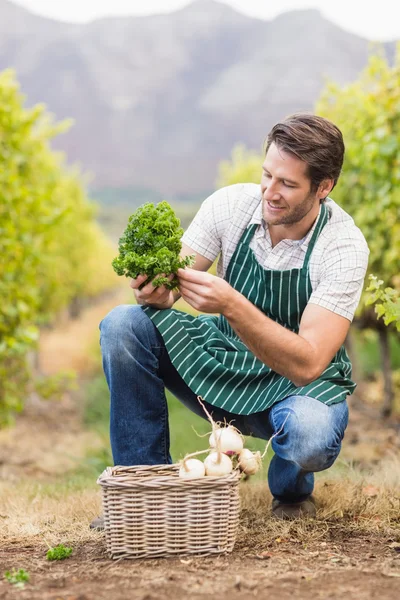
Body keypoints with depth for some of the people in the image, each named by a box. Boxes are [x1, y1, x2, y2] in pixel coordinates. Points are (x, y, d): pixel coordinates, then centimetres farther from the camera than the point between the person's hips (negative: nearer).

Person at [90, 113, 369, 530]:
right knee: (123, 325, -19)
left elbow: (307, 364, -32)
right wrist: (155, 291, -37)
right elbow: (170, 275, -11)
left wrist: (232, 305, -45)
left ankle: (290, 487, 2)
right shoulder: (232, 204, -13)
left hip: (300, 385, -4)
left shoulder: (344, 246, -24)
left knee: (309, 434, -39)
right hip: (221, 360, 4)